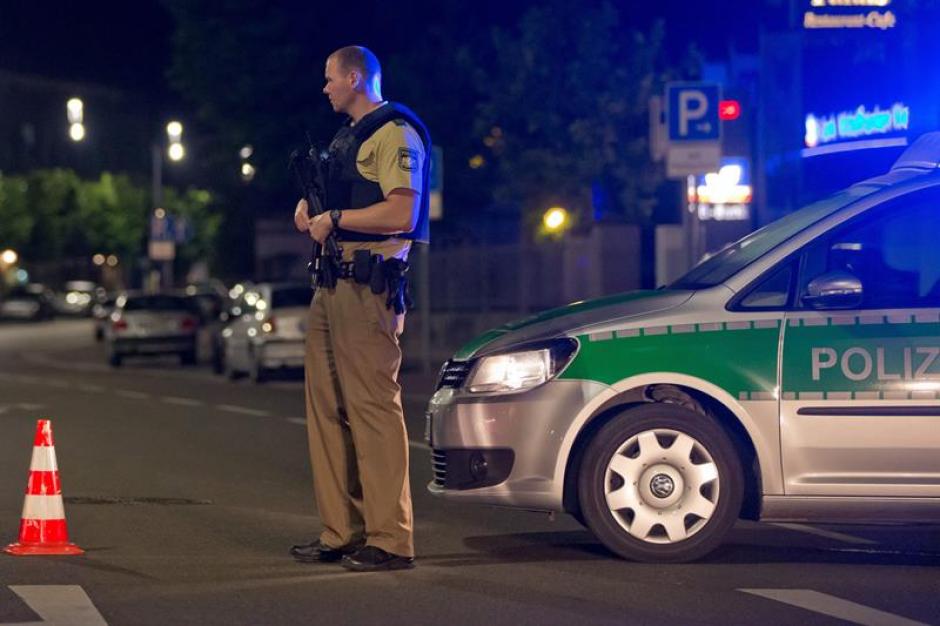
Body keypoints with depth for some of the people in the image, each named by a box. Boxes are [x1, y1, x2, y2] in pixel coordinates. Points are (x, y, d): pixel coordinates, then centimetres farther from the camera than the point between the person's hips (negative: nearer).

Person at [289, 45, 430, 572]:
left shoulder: (395, 134, -8)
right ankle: (341, 533, 14)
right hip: (332, 285, 10)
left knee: (374, 407, -11)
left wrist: (335, 219, -12)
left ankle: (391, 540, -10)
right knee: (327, 407, 9)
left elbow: (401, 214, -19)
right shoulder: (346, 137, 23)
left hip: (368, 286, -10)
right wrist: (312, 212, 13)